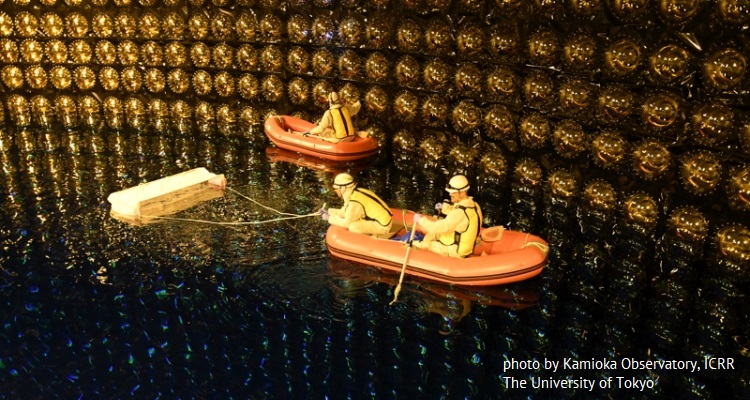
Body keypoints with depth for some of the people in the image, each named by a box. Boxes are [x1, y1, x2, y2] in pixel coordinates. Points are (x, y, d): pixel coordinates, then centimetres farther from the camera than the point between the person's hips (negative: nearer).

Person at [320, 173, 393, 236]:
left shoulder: (355, 202, -25)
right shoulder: (354, 193, 2)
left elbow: (347, 223, -17)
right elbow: (345, 212, 13)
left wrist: (329, 218, -7)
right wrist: (329, 212, 9)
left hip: (382, 225, -9)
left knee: (353, 227, -23)